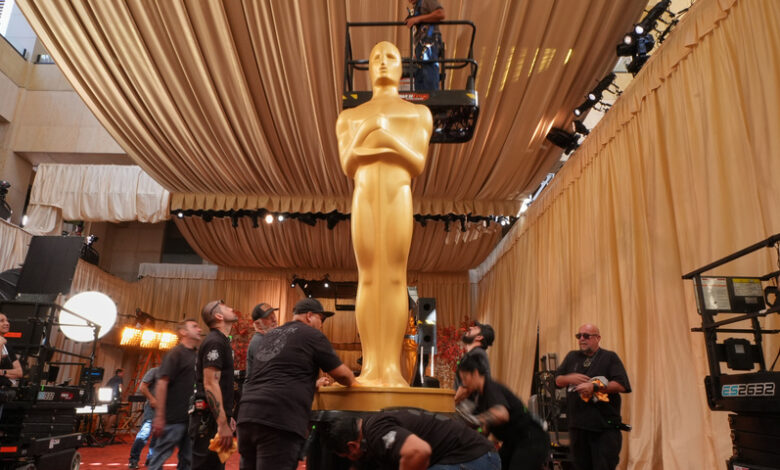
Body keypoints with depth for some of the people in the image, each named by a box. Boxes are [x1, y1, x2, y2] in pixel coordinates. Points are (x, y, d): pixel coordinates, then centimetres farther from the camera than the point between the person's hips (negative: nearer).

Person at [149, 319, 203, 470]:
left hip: (191, 417, 7)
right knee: (160, 457, 1)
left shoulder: (196, 355, 14)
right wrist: (159, 416, -20)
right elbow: (162, 383, -14)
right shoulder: (175, 353, -7)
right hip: (173, 417, -7)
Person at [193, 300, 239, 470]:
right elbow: (210, 384, -22)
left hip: (216, 417, 10)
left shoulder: (221, 341, 16)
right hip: (210, 418, -10)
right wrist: (223, 424, -25)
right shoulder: (214, 342, -14)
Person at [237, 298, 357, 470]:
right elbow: (342, 374, 8)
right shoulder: (312, 335, 3)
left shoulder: (270, 335, 25)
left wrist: (313, 383, 50)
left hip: (247, 415, 8)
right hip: (279, 420, -8)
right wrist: (352, 382, 31)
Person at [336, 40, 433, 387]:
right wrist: (361, 134, -11)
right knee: (368, 278, -5)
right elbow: (347, 167, 7)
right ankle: (370, 367, -4)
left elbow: (418, 165, 4)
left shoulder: (419, 113, 18)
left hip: (399, 196, -1)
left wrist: (391, 139, -13)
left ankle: (393, 367, -8)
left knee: (395, 278, -9)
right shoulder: (349, 117, 22)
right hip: (364, 197, 1)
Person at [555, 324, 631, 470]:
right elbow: (558, 380, 15)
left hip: (605, 426, -4)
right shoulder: (572, 357, 14)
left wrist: (594, 387, -19)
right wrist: (570, 378, -6)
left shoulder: (610, 357, 1)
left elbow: (621, 386, -10)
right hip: (577, 424, 4)